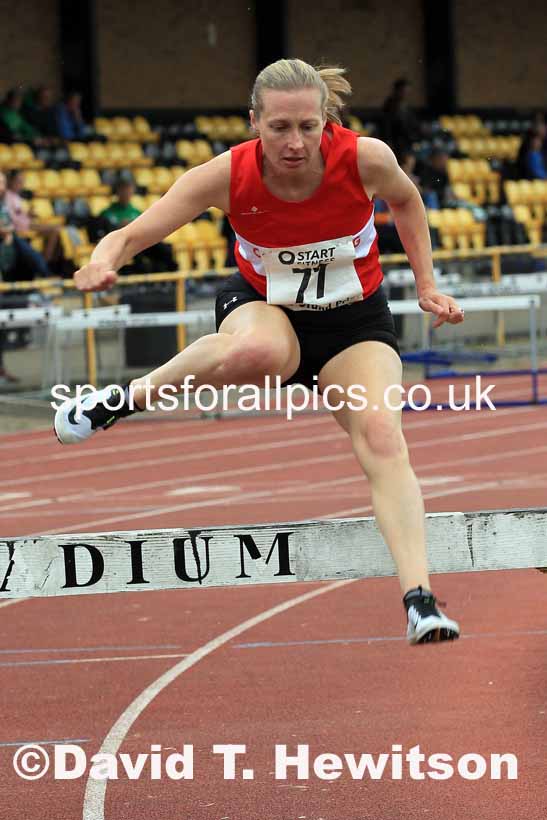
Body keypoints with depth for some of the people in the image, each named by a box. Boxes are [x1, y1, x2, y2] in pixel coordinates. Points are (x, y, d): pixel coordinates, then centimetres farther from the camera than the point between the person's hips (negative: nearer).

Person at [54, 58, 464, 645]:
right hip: (263, 307, -1)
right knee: (256, 353, -40)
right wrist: (104, 261, -45)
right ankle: (131, 395, -15)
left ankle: (419, 601, -25)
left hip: (354, 319, 1)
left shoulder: (366, 158, -23)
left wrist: (425, 284, 2)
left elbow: (406, 202, 2)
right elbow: (132, 234, -23)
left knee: (381, 437, -25)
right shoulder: (226, 176, -24)